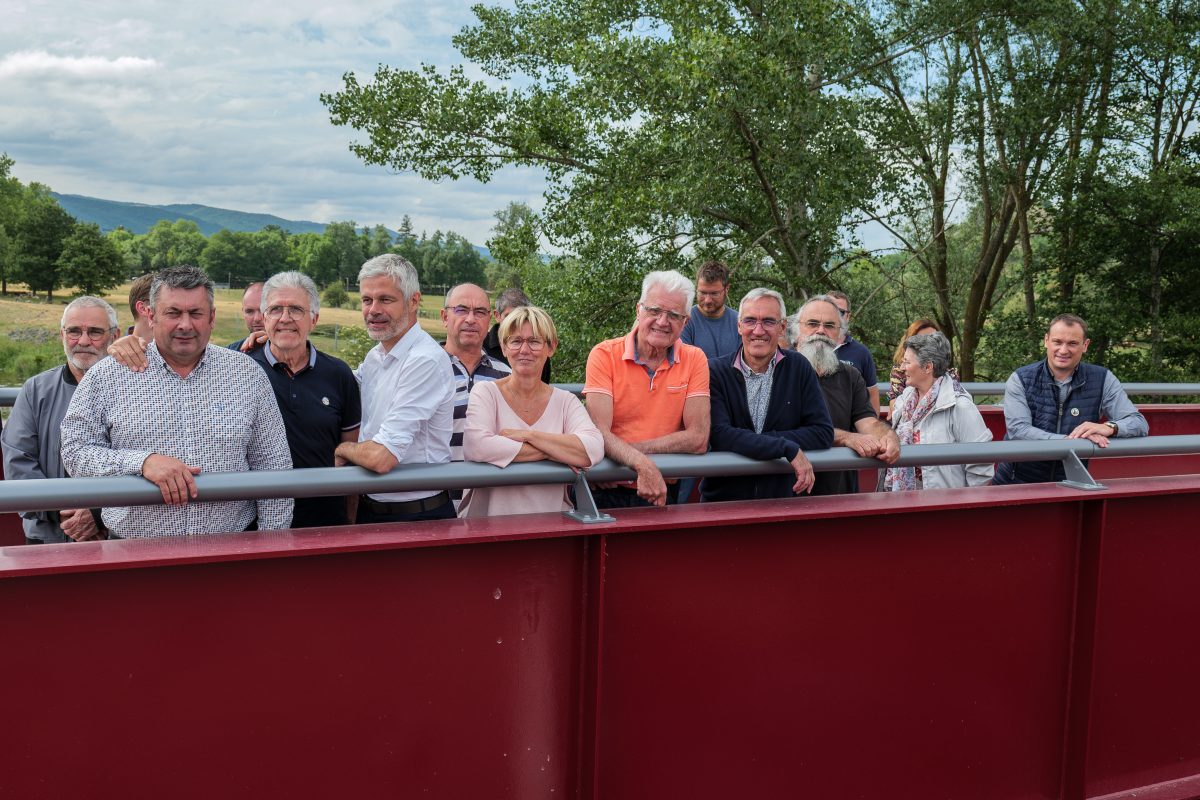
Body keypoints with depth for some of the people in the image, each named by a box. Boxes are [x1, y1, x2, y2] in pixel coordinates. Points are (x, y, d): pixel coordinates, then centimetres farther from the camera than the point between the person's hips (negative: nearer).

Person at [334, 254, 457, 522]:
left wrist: (342, 449, -7)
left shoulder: (426, 360, -23)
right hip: (369, 508, 8)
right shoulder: (376, 355, 5)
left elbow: (382, 457, -29)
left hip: (416, 517, -8)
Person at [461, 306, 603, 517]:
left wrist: (528, 435, -13)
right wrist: (557, 451, -10)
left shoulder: (566, 402, 10)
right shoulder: (486, 393, 3)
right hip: (491, 522, -1)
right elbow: (476, 446, -16)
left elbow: (593, 450, -8)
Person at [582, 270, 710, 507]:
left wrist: (622, 450, -14)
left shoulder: (694, 360, 2)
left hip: (662, 492, 1)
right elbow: (599, 433, -14)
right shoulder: (604, 355, -4)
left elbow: (698, 439, -7)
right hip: (606, 493, 0)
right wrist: (643, 465, -32)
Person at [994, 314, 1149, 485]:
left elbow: (1139, 423, 2)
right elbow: (1018, 431, -14)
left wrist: (1109, 427, -19)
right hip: (1015, 483, -2)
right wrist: (1070, 440, -25)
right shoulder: (1020, 380, -1)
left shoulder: (1102, 380, 5)